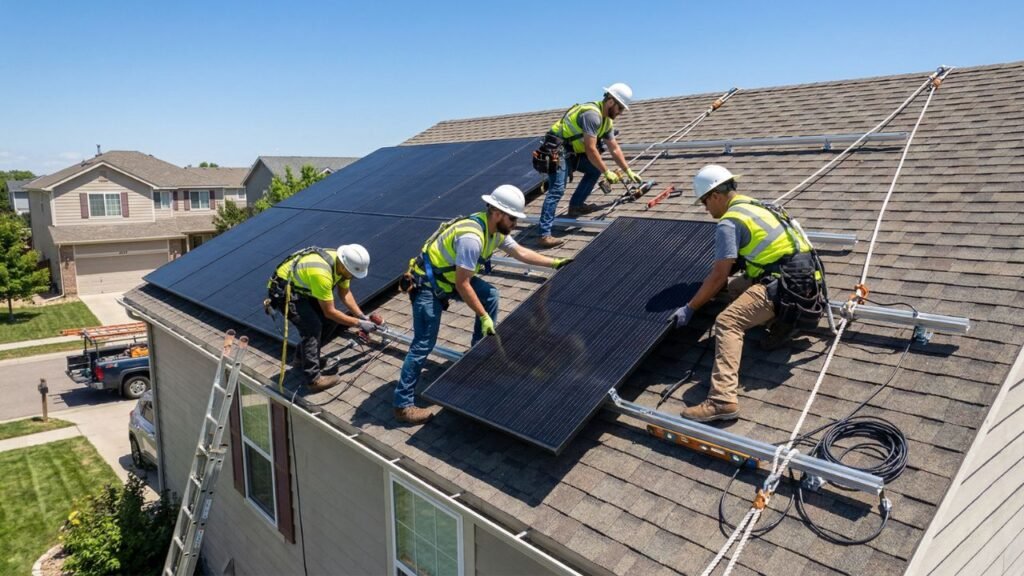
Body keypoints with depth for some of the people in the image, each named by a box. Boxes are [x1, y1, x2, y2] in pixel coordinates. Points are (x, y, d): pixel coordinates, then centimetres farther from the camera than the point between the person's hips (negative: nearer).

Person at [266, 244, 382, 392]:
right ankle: (314, 379, -16)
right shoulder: (321, 274, -37)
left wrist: (362, 316, -8)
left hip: (302, 288, 9)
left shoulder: (342, 261, -12)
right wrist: (358, 323, -23)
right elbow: (329, 312, -28)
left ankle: (303, 357, 21)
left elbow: (345, 293, 2)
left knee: (331, 321, 3)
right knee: (313, 326, -22)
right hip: (283, 291, -9)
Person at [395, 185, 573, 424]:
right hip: (427, 284, -9)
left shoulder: (496, 229, -2)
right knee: (424, 344, -10)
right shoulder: (471, 237, -31)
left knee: (490, 295, 3)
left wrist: (555, 263, 13)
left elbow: (521, 253, 13)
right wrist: (484, 316, -21)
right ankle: (403, 405, -2)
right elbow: (462, 285, -28)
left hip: (449, 277, 9)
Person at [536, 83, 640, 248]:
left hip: (573, 151, 10)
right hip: (558, 149, -10)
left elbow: (615, 149, 17)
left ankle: (575, 205, 17)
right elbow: (590, 150, -23)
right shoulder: (592, 114, -22)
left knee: (596, 168, 12)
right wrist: (607, 172, -16)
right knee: (557, 190, -22)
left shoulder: (606, 120, 10)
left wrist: (629, 171, 15)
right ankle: (545, 235, -27)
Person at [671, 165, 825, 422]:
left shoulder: (728, 223, -8)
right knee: (735, 286, 23)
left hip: (786, 284, -10)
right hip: (803, 278, 10)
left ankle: (722, 399, -34)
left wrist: (690, 308, -1)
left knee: (727, 323, -20)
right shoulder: (751, 206, 20)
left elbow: (719, 277, -10)